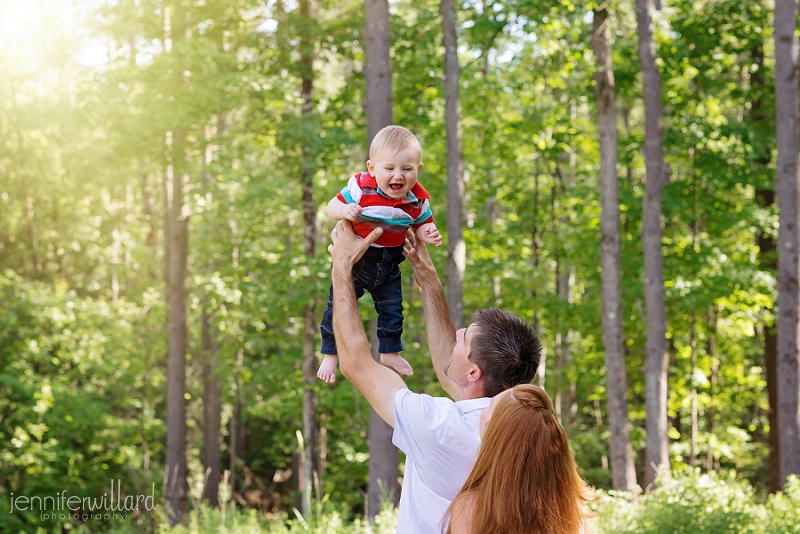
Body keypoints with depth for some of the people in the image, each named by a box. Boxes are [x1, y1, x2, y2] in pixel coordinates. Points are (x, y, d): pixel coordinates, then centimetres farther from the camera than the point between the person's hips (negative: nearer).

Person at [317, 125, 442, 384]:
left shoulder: (417, 199, -14)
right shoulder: (360, 189, -24)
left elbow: (423, 223, 3)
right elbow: (332, 206, -15)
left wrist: (428, 233, -20)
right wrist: (344, 210, -37)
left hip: (389, 263, 3)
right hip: (354, 258, -3)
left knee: (392, 309, 17)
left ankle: (390, 353, 39)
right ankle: (330, 355, 22)